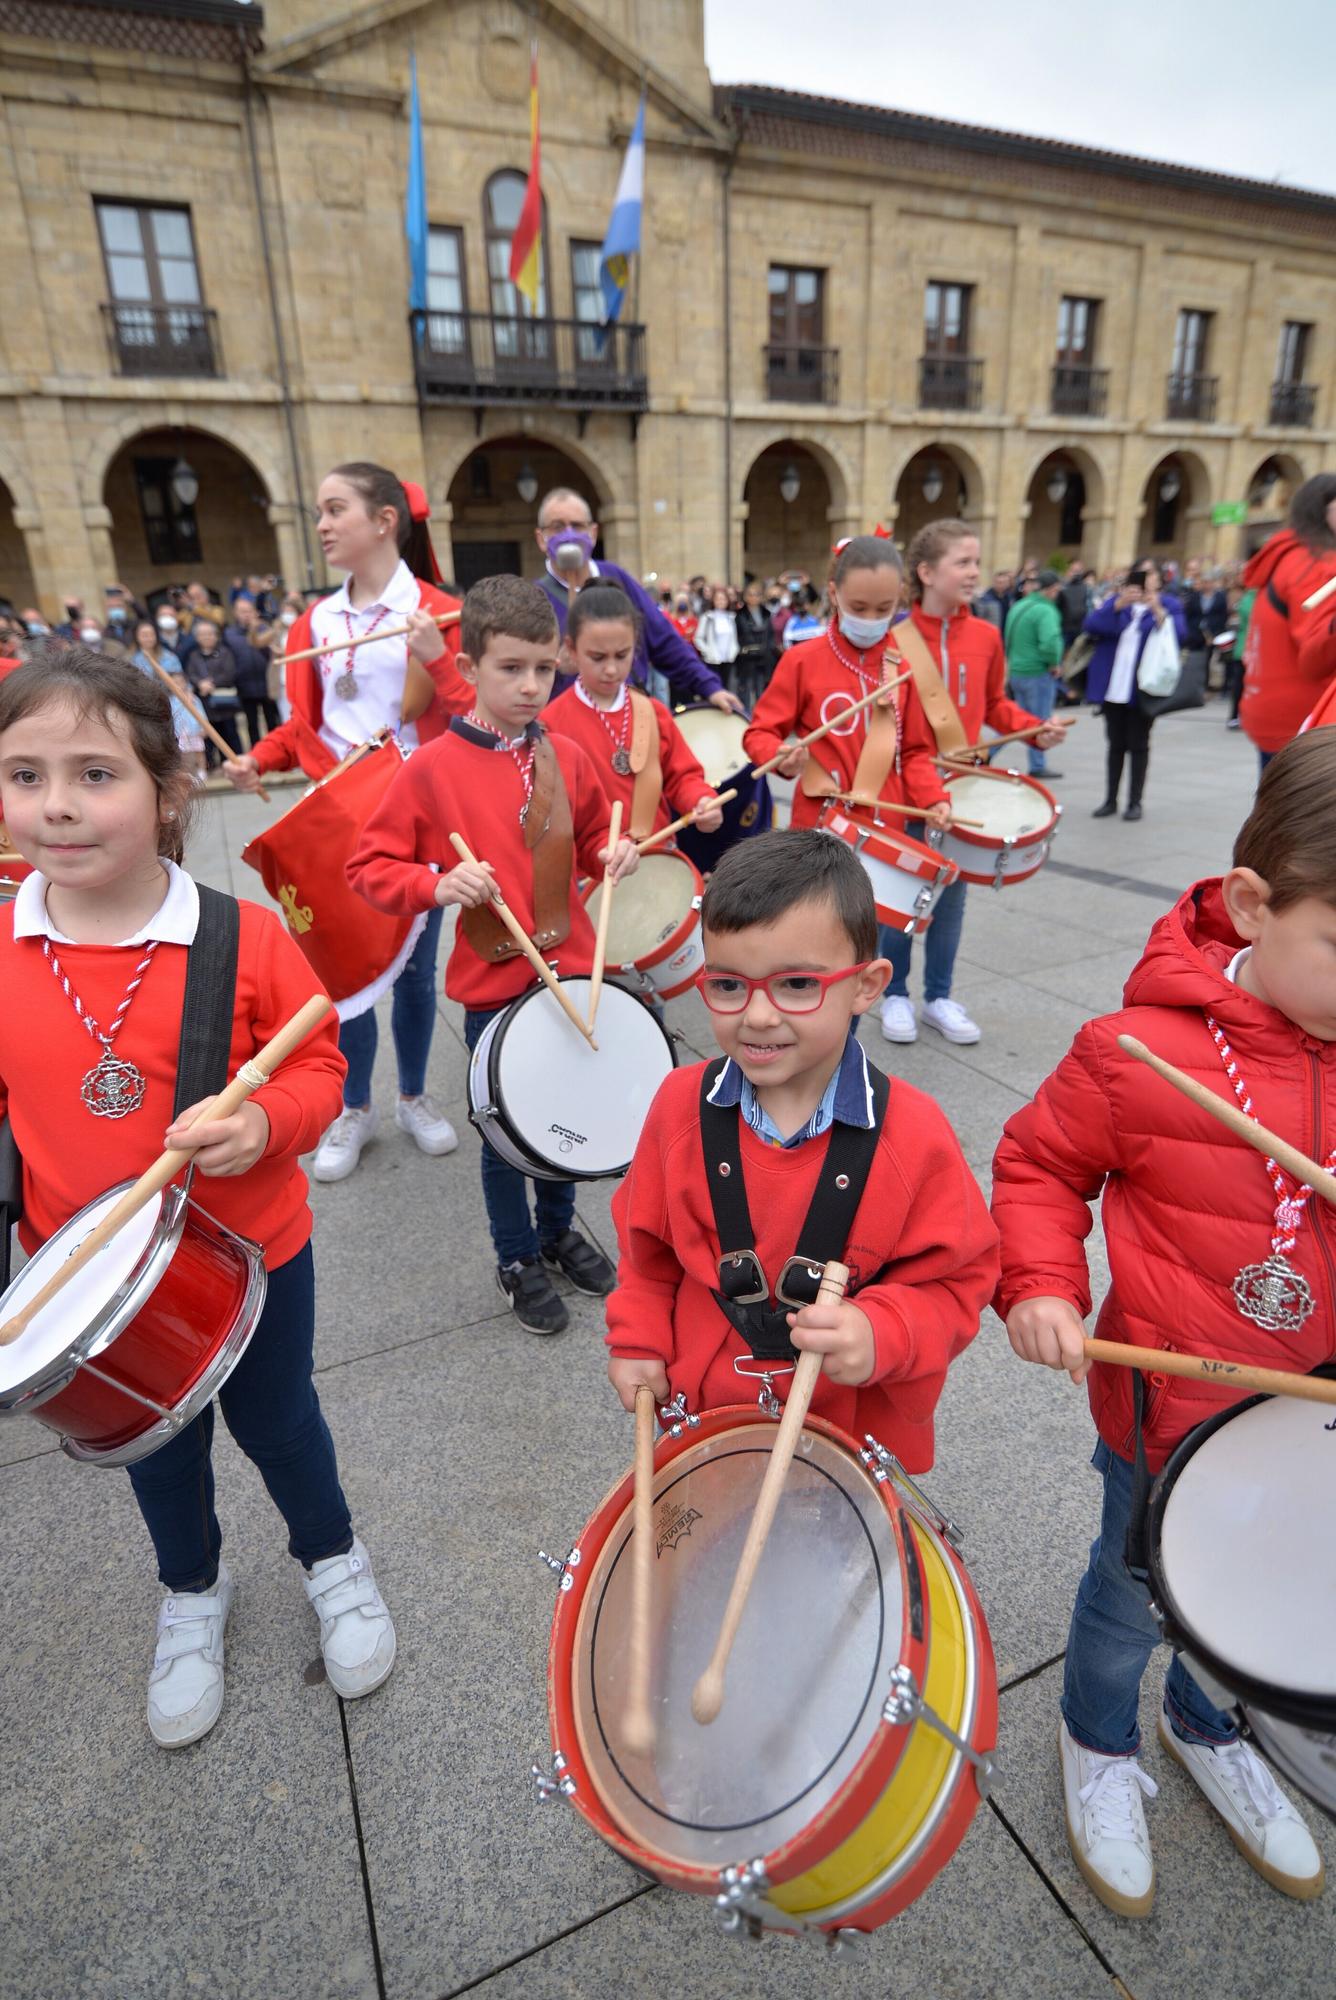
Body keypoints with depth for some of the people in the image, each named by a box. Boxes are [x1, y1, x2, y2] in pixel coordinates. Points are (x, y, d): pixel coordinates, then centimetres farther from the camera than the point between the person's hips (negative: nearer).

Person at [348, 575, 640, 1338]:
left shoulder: (567, 756, -1)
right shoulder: (432, 768, -12)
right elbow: (370, 865, -7)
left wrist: (614, 851, -6)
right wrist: (438, 885, -24)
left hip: (572, 969, 4)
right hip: (492, 983, -4)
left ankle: (560, 1228, 44)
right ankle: (518, 1260, 35)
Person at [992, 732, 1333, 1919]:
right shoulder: (1140, 1053, -25)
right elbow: (1040, 1164, -11)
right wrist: (1039, 1287, -24)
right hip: (1165, 1403, -4)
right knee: (1134, 1598, 21)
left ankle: (1205, 1729, 60)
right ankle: (1100, 1746, 54)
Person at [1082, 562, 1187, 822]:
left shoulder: (1169, 604, 2)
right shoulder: (1117, 600, 9)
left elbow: (1179, 636, -13)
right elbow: (1091, 625, -7)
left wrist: (1158, 611, -25)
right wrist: (1118, 606, -20)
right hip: (1113, 687, 3)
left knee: (1138, 746, 2)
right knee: (1115, 744, 9)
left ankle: (1135, 802, 8)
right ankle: (1110, 800, 16)